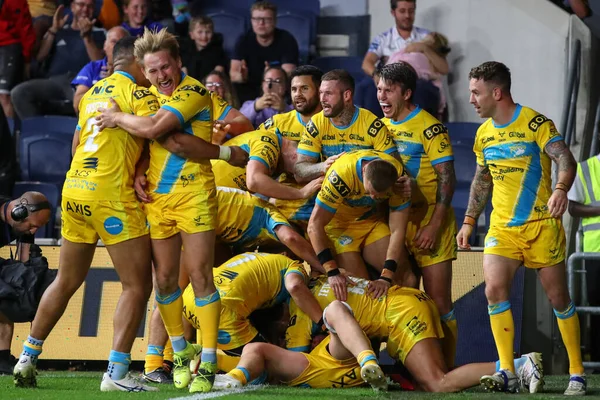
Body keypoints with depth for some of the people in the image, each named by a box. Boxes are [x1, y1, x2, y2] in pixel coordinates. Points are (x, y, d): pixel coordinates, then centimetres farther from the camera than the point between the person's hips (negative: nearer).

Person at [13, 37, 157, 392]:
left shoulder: (91, 94, 17)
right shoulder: (139, 94, -6)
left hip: (74, 189, 8)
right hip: (112, 195, -8)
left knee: (66, 282, 19)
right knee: (137, 286, -2)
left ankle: (27, 359, 21)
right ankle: (116, 373, -9)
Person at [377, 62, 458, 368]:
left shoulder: (429, 127, -8)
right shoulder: (381, 127, 13)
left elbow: (447, 179, -12)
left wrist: (434, 225, -18)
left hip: (428, 220, -6)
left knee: (438, 300, -6)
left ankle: (446, 370, -3)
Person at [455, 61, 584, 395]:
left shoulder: (535, 123, -10)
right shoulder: (484, 133, 10)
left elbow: (565, 158, -19)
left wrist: (561, 189, -38)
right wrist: (469, 222, 18)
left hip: (542, 226, -5)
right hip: (502, 227, 5)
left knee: (559, 298, 1)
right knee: (494, 289, -14)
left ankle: (577, 373, 13)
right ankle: (507, 373, -12)